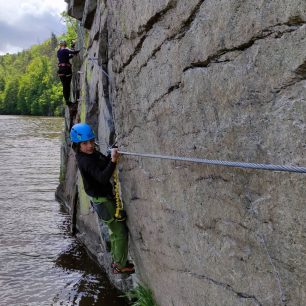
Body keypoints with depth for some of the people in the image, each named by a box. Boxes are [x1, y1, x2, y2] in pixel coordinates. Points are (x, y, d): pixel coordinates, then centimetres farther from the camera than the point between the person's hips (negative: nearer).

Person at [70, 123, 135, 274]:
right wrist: (113, 161, -48)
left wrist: (112, 155, -8)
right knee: (121, 232, -4)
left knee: (114, 230, 21)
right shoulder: (85, 161, -25)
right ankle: (120, 265, 8)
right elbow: (103, 178, -36)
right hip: (102, 200, -10)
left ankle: (117, 260, 34)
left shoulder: (94, 153, 3)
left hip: (106, 197, 10)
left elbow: (105, 162, 11)